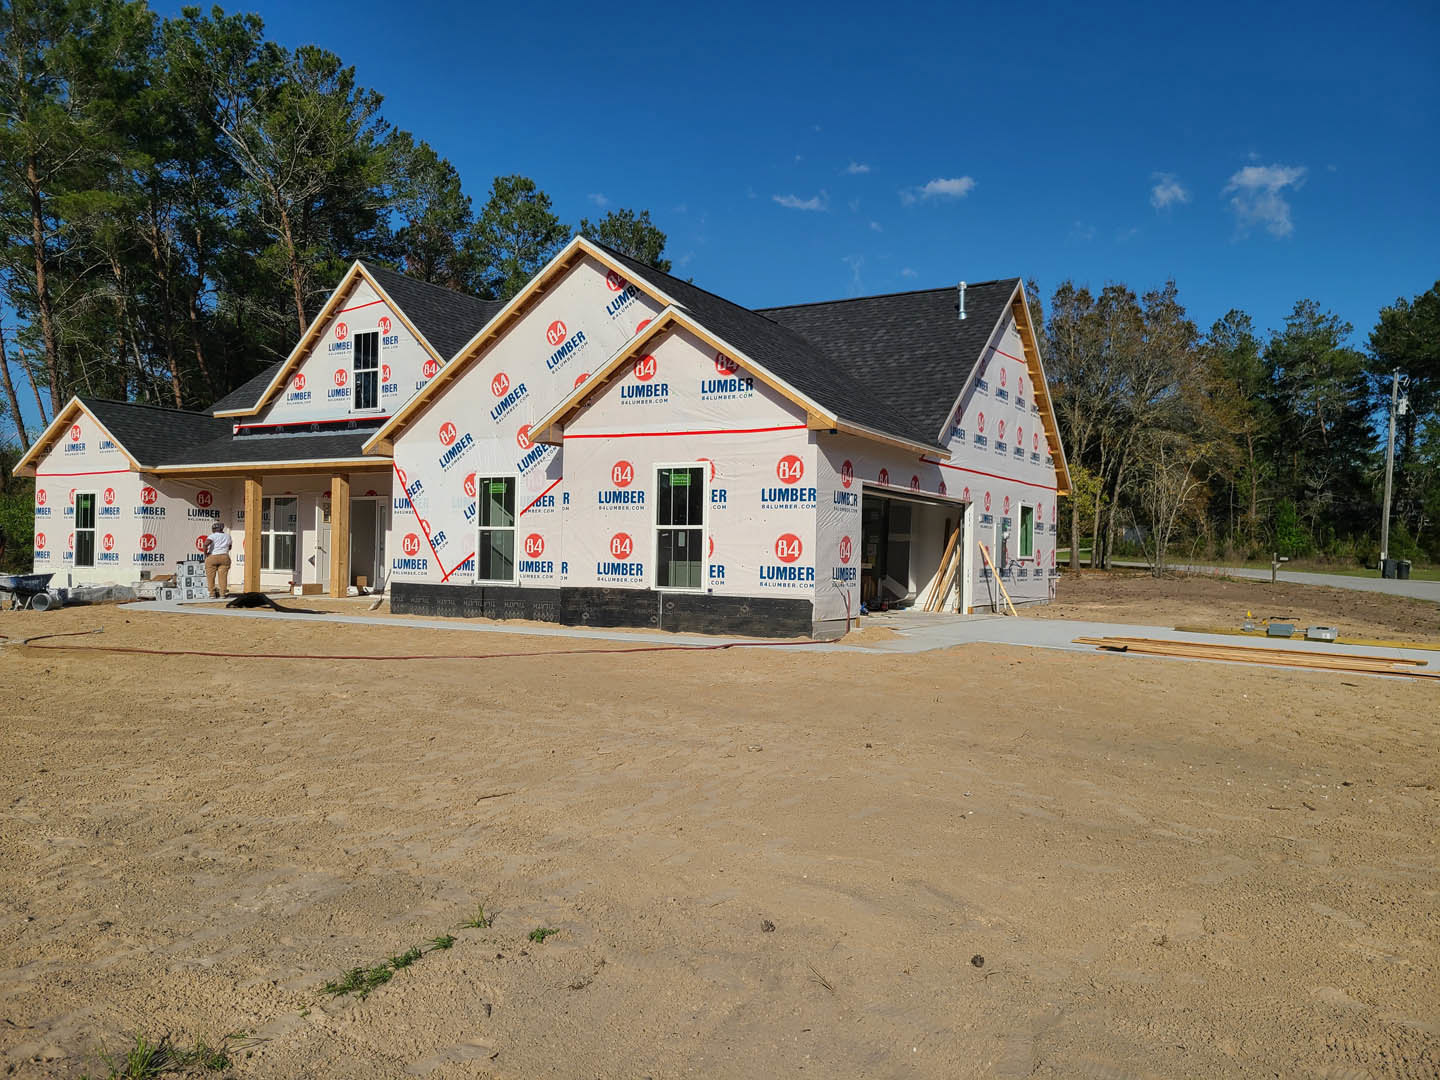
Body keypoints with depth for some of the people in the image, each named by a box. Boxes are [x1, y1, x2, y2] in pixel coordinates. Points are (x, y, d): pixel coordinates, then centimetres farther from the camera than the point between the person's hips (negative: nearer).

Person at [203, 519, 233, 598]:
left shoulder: (212, 536, -7)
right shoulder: (227, 536, 8)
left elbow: (206, 543, -24)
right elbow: (229, 547, 20)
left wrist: (205, 553, -13)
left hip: (212, 558, -3)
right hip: (224, 558, 4)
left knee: (211, 577, 5)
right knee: (223, 576, 2)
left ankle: (212, 594, 4)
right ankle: (223, 594, -2)